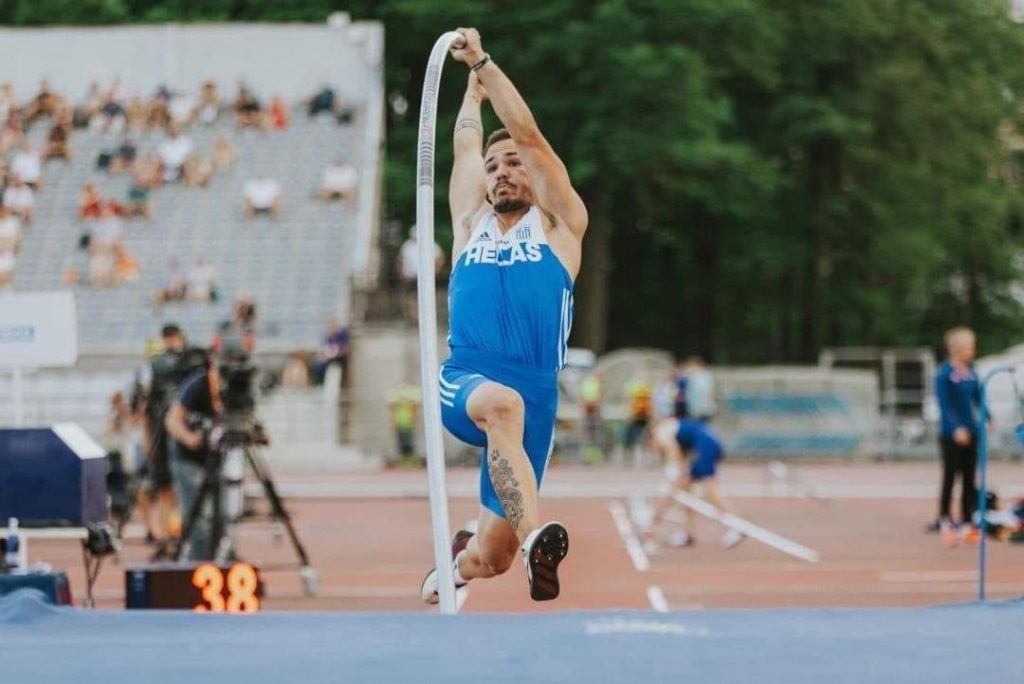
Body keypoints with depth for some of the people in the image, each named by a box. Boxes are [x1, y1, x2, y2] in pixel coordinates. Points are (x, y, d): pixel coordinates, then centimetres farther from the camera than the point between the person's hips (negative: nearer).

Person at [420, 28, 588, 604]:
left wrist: (484, 62, 9)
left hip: (536, 393, 0)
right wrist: (474, 88, 40)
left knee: (492, 556, -3)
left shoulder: (559, 226, 14)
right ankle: (535, 536, -53)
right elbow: (467, 144, 26)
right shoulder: (471, 224, 21)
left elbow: (528, 134, 8)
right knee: (502, 401, -39)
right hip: (464, 383, 0)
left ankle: (455, 564, 33)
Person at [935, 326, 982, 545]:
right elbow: (944, 404, -17)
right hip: (951, 435, -6)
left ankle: (966, 523, 14)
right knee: (950, 478, 1)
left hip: (970, 433, 6)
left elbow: (977, 397, 12)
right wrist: (956, 428, -28)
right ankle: (945, 522, 10)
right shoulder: (944, 374, -12)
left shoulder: (971, 372, 6)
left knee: (969, 479, 8)